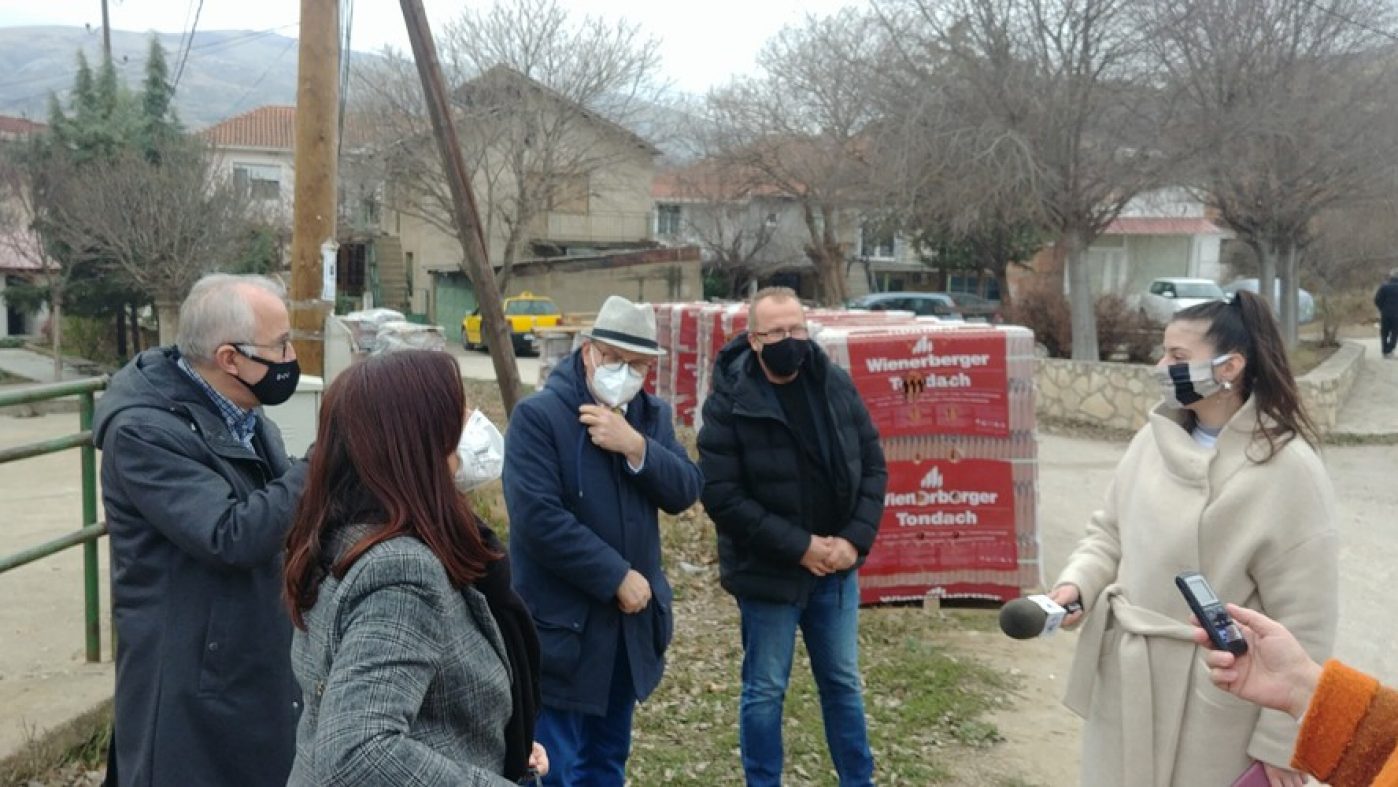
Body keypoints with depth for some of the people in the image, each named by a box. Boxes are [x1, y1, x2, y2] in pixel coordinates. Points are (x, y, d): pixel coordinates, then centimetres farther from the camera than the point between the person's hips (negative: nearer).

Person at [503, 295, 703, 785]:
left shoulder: (653, 416, 7)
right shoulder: (538, 416, -14)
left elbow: (685, 493, -2)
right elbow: (538, 518, -22)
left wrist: (636, 447, -19)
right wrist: (617, 577, -19)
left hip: (631, 620, 6)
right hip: (563, 624, -6)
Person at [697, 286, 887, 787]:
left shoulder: (837, 386, -2)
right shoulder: (729, 403, -14)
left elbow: (872, 467, 3)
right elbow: (722, 497, -18)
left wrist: (856, 539, -10)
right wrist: (799, 546, -19)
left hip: (835, 566, 4)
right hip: (768, 573, -4)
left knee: (843, 683, 18)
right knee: (765, 691, 10)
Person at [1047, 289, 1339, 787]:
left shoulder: (1287, 469, -16)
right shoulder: (1155, 438, 1)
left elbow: (1303, 621, -13)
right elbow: (1110, 533, 12)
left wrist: (1282, 738, -10)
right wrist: (1077, 583, -8)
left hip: (1211, 696, -5)